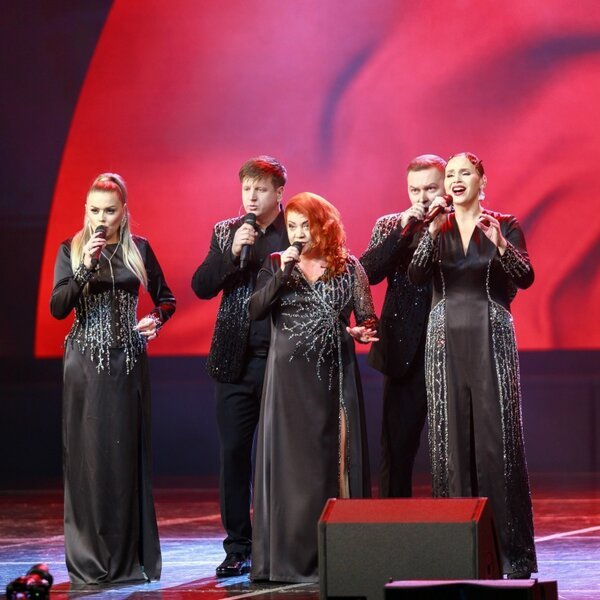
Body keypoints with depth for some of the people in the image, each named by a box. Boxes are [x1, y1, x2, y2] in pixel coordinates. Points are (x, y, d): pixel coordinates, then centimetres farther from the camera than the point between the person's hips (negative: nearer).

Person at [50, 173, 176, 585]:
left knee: (128, 453, 0)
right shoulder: (71, 250, 2)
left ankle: (131, 557, 5)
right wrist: (85, 268, -19)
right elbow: (58, 308, -8)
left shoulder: (139, 249, 5)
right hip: (86, 363, -1)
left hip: (129, 361, 1)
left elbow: (166, 300, 14)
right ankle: (89, 560, 0)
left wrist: (156, 319, -6)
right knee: (88, 454, -3)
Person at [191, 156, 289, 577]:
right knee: (234, 453, 3)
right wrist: (233, 251, -10)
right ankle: (238, 549, 9)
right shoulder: (225, 232, 10)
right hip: (236, 361, 3)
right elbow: (202, 287, 2)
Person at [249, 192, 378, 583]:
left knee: (337, 458, 1)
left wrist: (362, 332, -18)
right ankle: (289, 556, 0)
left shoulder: (348, 267, 6)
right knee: (292, 461, -2)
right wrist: (282, 273, -16)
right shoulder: (276, 265, 6)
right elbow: (254, 311, -6)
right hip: (290, 375, -1)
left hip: (336, 375, 1)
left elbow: (367, 317, 3)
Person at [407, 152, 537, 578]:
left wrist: (499, 242, -25)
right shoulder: (437, 228, 9)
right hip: (446, 339, 2)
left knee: (498, 437, -6)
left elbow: (526, 277, -10)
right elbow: (417, 276, -6)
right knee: (451, 439, 0)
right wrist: (431, 232, -20)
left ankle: (510, 550, -3)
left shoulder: (504, 225, 3)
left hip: (491, 338, -2)